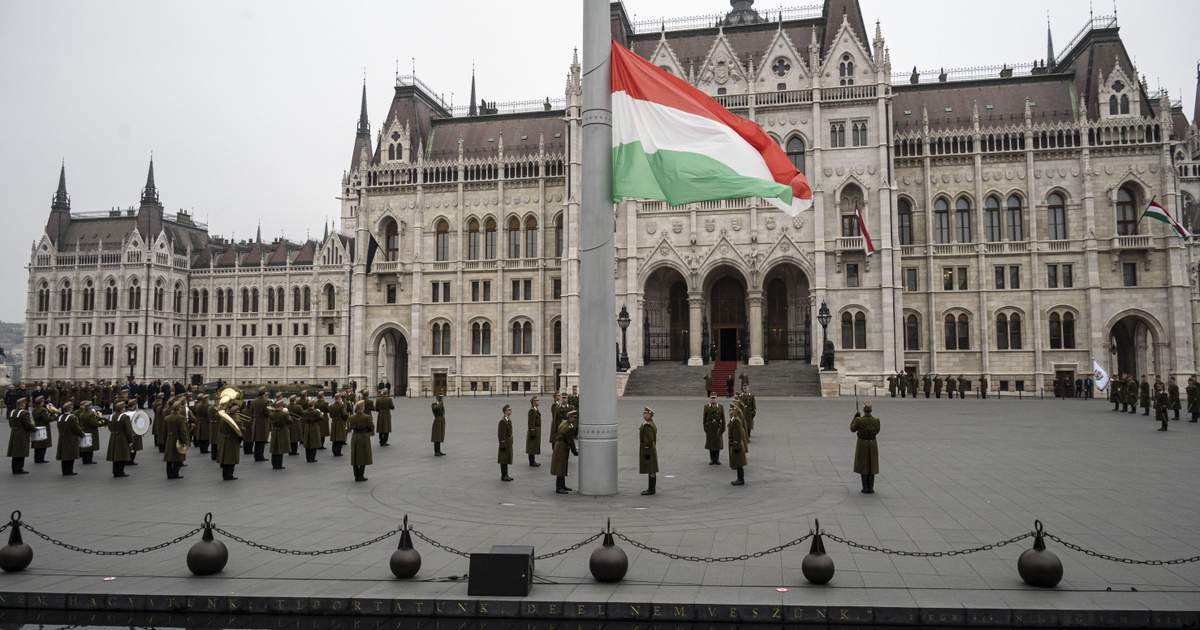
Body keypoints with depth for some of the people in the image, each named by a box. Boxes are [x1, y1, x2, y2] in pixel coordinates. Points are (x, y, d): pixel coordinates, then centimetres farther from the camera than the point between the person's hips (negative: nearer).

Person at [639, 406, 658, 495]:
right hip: (652, 449, 10)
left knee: (651, 471, -5)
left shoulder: (647, 425, -19)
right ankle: (651, 488, 18)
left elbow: (649, 440, -23)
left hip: (647, 450, -10)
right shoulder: (652, 424, 13)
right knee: (651, 470, 13)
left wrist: (647, 452, -21)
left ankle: (651, 490, -2)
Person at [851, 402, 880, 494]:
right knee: (872, 466, 11)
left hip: (862, 444, -1)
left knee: (863, 466, 9)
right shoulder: (876, 420, -12)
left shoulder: (858, 420, -18)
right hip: (872, 444, 1)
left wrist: (855, 417, 9)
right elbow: (877, 431, 4)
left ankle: (865, 488, 9)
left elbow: (853, 429, 0)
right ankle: (871, 488, 12)